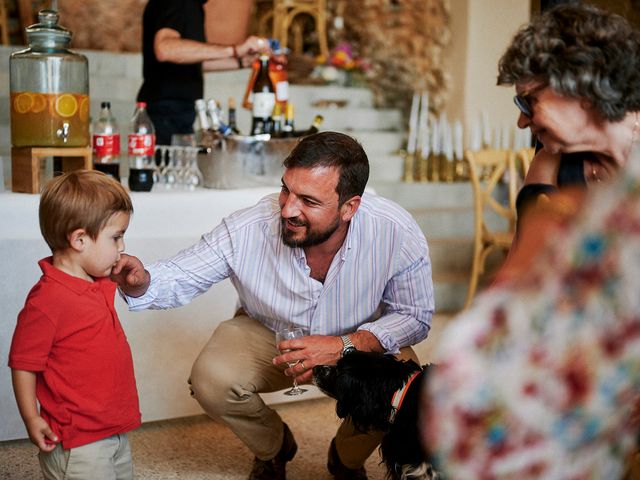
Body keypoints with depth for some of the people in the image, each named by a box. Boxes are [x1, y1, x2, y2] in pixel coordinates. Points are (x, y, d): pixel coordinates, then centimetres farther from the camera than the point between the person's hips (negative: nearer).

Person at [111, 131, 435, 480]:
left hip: (361, 343, 0)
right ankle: (273, 448, 11)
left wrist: (345, 346, -32)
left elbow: (415, 317, -17)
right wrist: (141, 282, -40)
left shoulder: (397, 233, -29)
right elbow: (179, 278, -15)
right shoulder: (246, 230, -28)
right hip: (265, 334, 0)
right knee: (212, 379, -27)